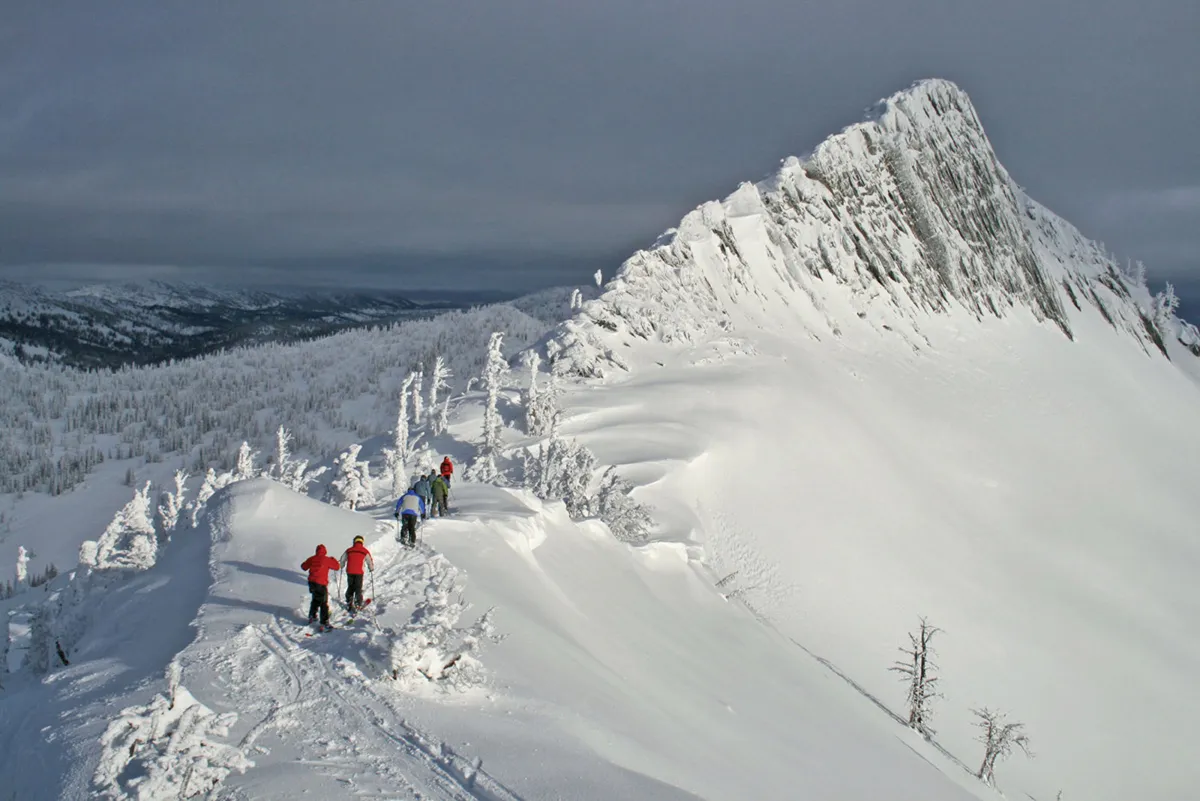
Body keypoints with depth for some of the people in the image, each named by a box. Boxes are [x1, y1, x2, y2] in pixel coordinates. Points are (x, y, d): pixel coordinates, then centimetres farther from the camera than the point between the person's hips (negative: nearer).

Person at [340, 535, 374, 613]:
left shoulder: (349, 550, 7)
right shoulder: (365, 551, 0)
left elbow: (342, 560, 17)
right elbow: (370, 561, 5)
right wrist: (372, 568, 24)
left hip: (349, 571, 2)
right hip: (359, 572, -2)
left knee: (350, 587, 18)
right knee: (358, 588, 3)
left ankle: (349, 602, 16)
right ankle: (358, 604, -3)